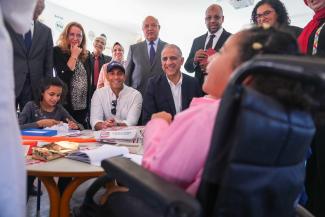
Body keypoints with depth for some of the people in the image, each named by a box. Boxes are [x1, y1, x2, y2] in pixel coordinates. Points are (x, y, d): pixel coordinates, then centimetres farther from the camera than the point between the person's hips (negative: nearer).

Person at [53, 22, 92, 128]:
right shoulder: (57, 51, -2)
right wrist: (74, 55, -9)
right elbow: (63, 77, -15)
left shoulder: (86, 55, 11)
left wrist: (89, 104, 11)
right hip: (65, 105, -4)